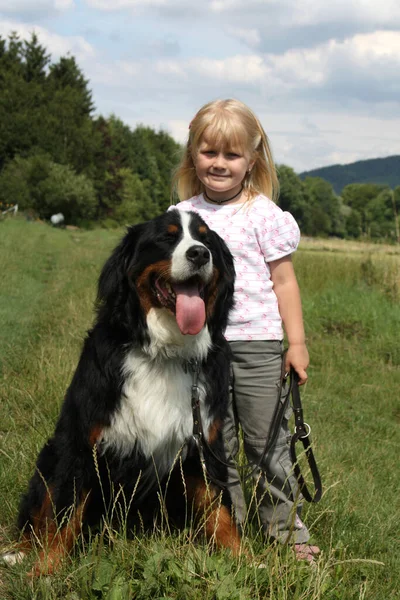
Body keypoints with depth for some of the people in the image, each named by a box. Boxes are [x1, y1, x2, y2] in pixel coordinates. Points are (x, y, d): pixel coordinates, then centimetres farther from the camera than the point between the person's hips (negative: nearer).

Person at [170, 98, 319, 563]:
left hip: (256, 344, -4)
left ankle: (287, 530, 14)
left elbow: (284, 281, -3)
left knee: (267, 442, 2)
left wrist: (297, 342, -4)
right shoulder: (182, 216, 6)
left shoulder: (263, 214, -5)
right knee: (213, 446, 10)